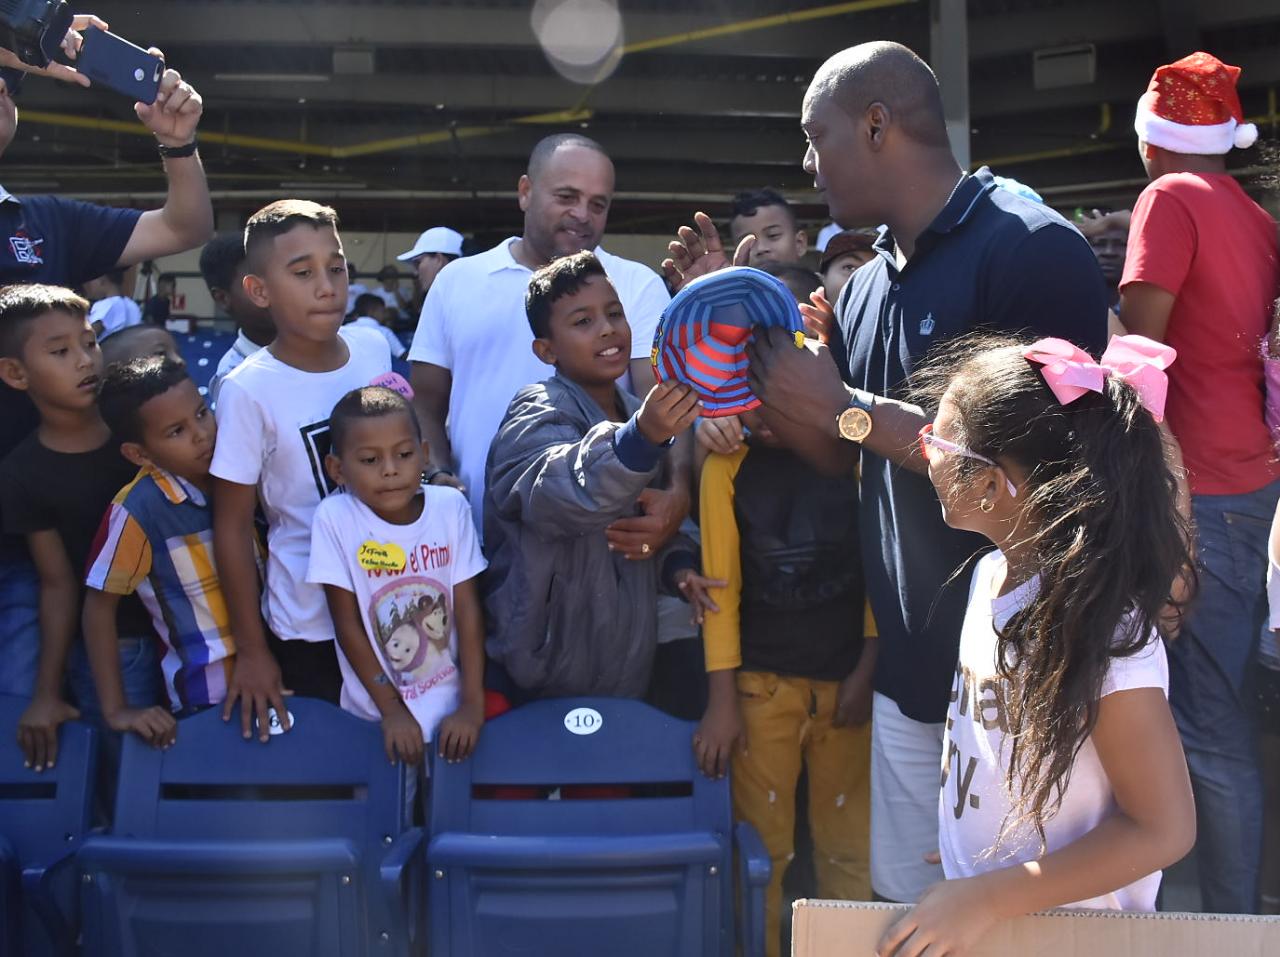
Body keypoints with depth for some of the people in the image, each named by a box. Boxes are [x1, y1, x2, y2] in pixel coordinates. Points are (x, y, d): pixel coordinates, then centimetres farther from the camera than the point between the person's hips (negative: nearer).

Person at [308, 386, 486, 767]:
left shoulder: (450, 507, -9)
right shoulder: (335, 518, -14)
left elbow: (468, 608, -8)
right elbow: (348, 624, -11)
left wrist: (473, 705, -13)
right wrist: (393, 710, -13)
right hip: (375, 712, -1)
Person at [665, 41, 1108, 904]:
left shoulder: (1035, 250, -16)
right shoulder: (869, 284, 11)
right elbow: (835, 453, 16)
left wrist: (848, 406, -17)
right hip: (908, 668, 8)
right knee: (907, 903, 16)